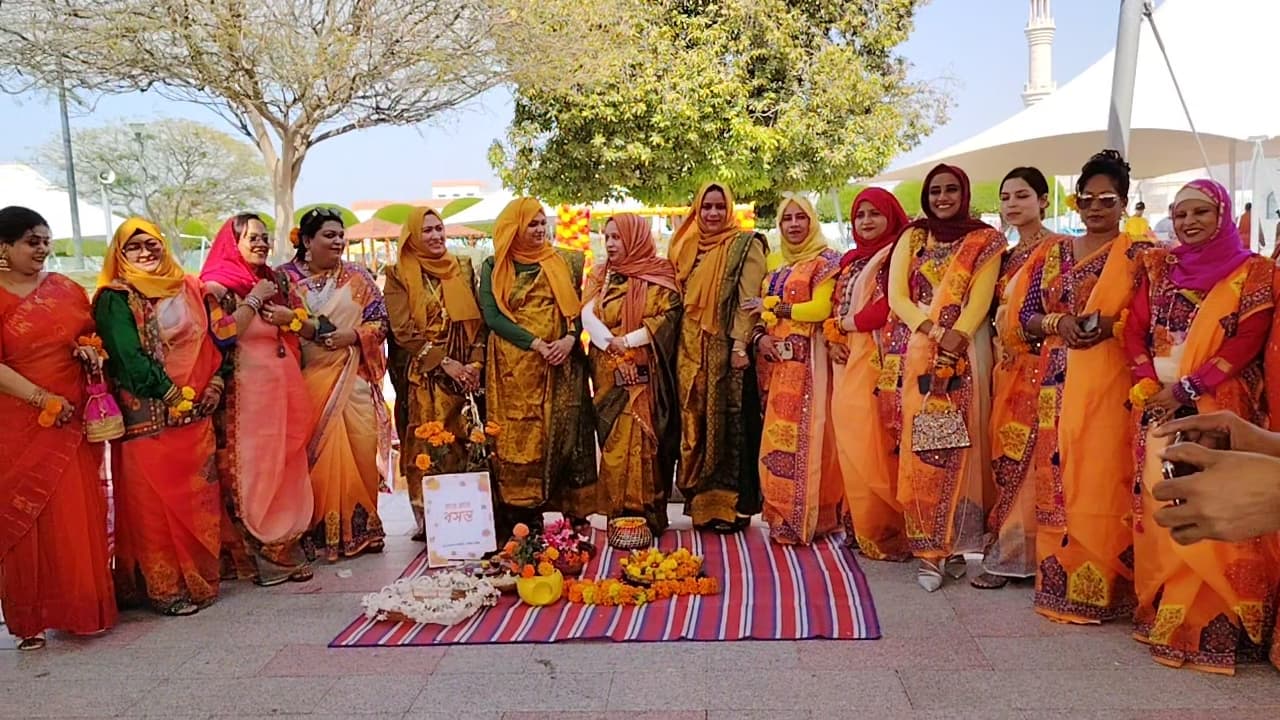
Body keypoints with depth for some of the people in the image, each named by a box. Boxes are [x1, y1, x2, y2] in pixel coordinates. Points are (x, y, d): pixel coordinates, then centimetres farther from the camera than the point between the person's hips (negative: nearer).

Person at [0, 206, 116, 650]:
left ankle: (83, 605, 21)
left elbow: (91, 335, 21)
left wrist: (90, 352, -1)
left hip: (74, 421, 4)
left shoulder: (66, 289, 10)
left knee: (80, 514, 8)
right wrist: (41, 398, -18)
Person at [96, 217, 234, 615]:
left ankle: (200, 576, 21)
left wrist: (217, 380, -2)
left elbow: (218, 337, 13)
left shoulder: (189, 289, 12)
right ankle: (165, 587, 10)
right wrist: (175, 396, -15)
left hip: (196, 413, 5)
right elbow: (130, 360, -15)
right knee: (155, 502, 0)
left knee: (199, 496, 9)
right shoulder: (115, 299, -5)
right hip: (148, 415, -5)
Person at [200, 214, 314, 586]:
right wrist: (253, 300, -10)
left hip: (285, 386, 6)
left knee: (287, 469, 8)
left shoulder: (277, 281, 15)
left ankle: (286, 548, 17)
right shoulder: (217, 285, -2)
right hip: (247, 391, -6)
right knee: (252, 472, -3)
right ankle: (259, 555, 6)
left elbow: (307, 326, 17)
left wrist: (288, 315, -3)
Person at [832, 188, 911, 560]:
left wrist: (853, 321, -3)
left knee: (873, 442, -10)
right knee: (850, 441, 7)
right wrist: (833, 341, 3)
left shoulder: (898, 255, -2)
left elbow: (893, 305, -14)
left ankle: (884, 531, 0)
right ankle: (861, 527, 15)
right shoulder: (851, 260, 22)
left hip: (878, 359, -7)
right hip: (848, 360, 8)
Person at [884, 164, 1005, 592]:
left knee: (959, 447, -2)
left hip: (965, 354, -1)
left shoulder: (985, 241, 8)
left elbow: (981, 298, -4)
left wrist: (955, 337, -19)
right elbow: (897, 296, 4)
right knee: (919, 448, -4)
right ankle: (929, 549, 1)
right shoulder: (911, 239, 14)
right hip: (918, 354, 1)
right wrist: (930, 330, -11)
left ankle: (954, 544, 9)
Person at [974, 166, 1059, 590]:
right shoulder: (1007, 257, 17)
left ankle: (1009, 552, 0)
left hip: (1038, 364, -7)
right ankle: (1009, 545, 14)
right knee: (1004, 455, 7)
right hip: (1007, 367, 7)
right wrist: (999, 354, 9)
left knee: (1024, 457, -6)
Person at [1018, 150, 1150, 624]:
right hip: (1059, 383, 4)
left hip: (1110, 383, -4)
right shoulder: (1054, 253, 15)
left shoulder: (1139, 254, 4)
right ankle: (1058, 581, 16)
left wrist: (1112, 324, -18)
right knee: (1057, 480, 5)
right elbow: (1027, 315, 11)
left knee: (1102, 479, -6)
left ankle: (1100, 589, 4)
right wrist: (1058, 322, -9)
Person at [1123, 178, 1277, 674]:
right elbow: (1135, 329, 8)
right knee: (1159, 505, 2)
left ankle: (1212, 623, 0)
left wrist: (1188, 389, -15)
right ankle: (1164, 615, 11)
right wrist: (1148, 385, -7)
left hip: (1219, 409, -3)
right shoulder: (1158, 267, 14)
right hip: (1159, 404, 3)